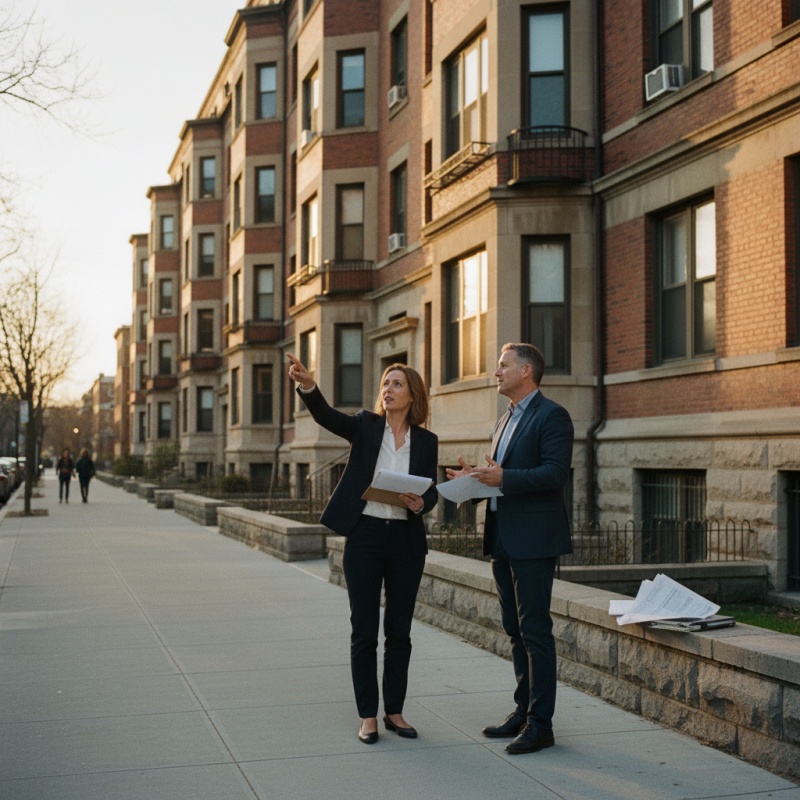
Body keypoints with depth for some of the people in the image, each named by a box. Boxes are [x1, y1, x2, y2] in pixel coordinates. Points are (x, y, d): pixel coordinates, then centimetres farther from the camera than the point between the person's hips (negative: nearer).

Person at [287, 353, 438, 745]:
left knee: (399, 631, 9)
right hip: (365, 535, -2)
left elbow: (431, 492, 8)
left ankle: (394, 711, 22)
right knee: (364, 631, 3)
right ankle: (368, 715, 12)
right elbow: (326, 415, -16)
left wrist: (420, 503, -16)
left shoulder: (426, 441, 6)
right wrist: (307, 385, -35)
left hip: (406, 540, 2)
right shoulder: (366, 426, 2)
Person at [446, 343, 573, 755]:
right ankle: (523, 711, 24)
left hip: (533, 542, -9)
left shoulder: (551, 416, -9)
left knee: (535, 631, -6)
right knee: (515, 630, 14)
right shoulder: (505, 420, 20)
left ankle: (540, 724, 0)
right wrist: (477, 477, 7)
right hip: (503, 542, 9)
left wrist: (505, 478, -26)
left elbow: (555, 473, -19)